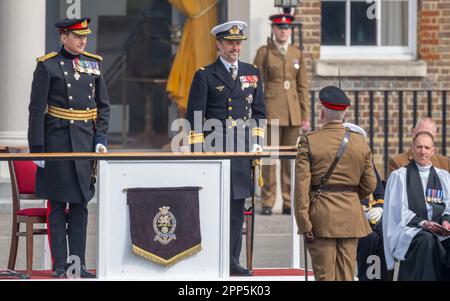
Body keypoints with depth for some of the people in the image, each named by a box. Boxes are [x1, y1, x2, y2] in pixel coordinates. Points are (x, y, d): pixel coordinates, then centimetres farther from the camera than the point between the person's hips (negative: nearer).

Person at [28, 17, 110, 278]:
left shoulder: (94, 64, 10)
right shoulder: (48, 66, -4)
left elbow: (103, 106, 13)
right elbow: (37, 109, -6)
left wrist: (101, 140, 2)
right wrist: (37, 148, -10)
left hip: (86, 142, 4)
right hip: (57, 141, -4)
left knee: (81, 204, 7)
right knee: (57, 205, 1)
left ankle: (79, 264, 12)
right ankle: (60, 266, 5)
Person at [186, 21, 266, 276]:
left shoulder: (253, 73, 14)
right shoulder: (205, 76, 1)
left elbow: (259, 111, 18)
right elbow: (194, 118, -1)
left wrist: (257, 142, 7)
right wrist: (198, 151, -7)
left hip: (243, 149, 4)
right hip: (214, 148, -4)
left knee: (237, 207, 5)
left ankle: (233, 262, 10)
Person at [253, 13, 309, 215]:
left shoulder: (297, 54, 11)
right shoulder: (264, 52, 2)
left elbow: (302, 86, 10)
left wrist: (305, 116, 5)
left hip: (293, 113, 3)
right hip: (271, 111, -3)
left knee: (291, 159, 3)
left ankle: (289, 203, 7)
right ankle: (267, 203, 1)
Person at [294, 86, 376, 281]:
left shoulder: (309, 142, -7)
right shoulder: (360, 143, 3)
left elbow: (302, 185, -11)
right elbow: (369, 185, 7)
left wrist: (304, 224, -9)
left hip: (321, 216, -3)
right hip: (351, 217, 3)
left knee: (324, 275, 1)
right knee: (346, 274, 6)